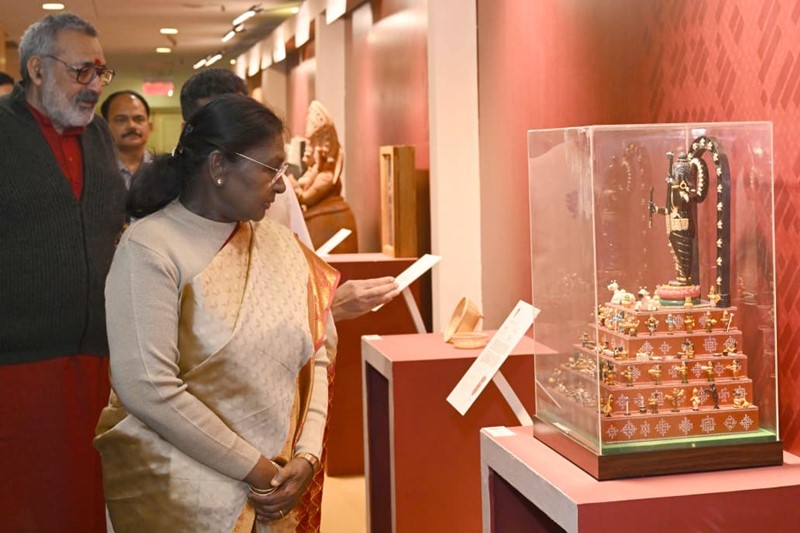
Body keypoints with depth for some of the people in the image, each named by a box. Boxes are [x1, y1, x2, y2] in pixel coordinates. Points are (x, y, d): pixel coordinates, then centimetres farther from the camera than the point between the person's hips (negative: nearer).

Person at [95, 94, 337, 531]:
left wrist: (307, 455, -11)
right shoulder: (150, 249, -14)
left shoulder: (279, 243, 4)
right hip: (186, 494, -5)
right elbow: (146, 389, -22)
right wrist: (253, 469, -17)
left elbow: (314, 355, 3)